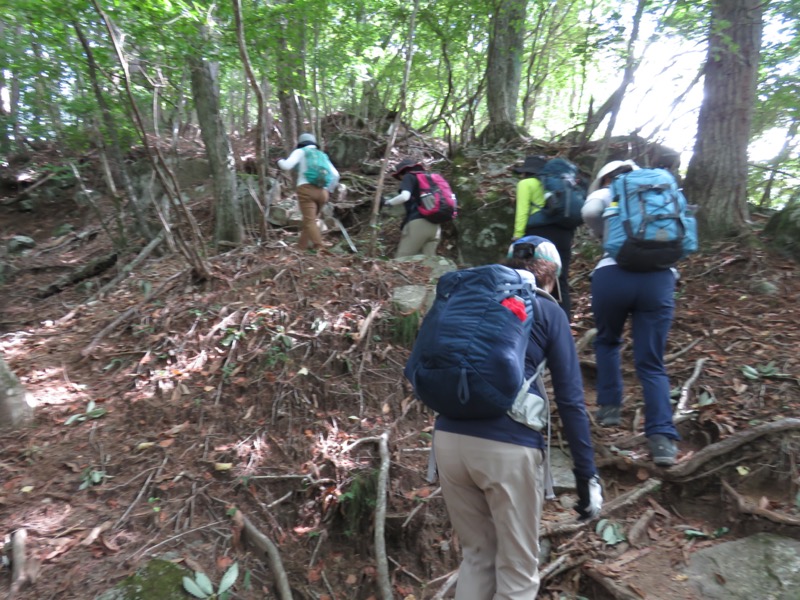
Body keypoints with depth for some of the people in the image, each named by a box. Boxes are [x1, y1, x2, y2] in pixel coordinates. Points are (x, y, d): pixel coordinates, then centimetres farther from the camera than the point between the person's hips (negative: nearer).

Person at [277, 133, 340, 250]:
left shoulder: (300, 152, 14)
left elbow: (287, 166, -1)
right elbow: (335, 175, 19)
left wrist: (280, 161, 20)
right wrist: (329, 190, 28)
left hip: (306, 189, -5)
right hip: (322, 192, 5)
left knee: (309, 221, -10)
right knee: (310, 219, 13)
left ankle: (319, 245, -24)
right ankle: (302, 245, 13)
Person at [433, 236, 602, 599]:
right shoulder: (548, 312, 5)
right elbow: (570, 399, 1)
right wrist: (587, 475, 6)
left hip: (448, 438, 5)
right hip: (508, 446, -4)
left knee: (476, 555, 24)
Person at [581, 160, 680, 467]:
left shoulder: (606, 194, 16)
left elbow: (589, 211, -5)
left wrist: (602, 234, 12)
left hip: (614, 274, -2)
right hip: (660, 278, 2)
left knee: (607, 341, 25)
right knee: (651, 362, 5)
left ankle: (610, 406, 22)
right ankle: (662, 436, -7)